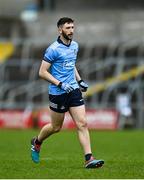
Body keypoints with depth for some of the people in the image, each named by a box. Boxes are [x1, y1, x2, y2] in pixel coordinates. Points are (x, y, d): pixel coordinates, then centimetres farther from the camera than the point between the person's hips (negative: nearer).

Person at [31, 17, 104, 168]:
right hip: (58, 93, -6)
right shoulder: (53, 49, -13)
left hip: (74, 90, 6)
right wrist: (60, 84, -21)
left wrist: (80, 81, 14)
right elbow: (42, 72, -13)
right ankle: (37, 142, 38)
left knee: (82, 124, -7)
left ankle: (89, 159, -10)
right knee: (56, 127, 9)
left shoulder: (75, 46, 9)